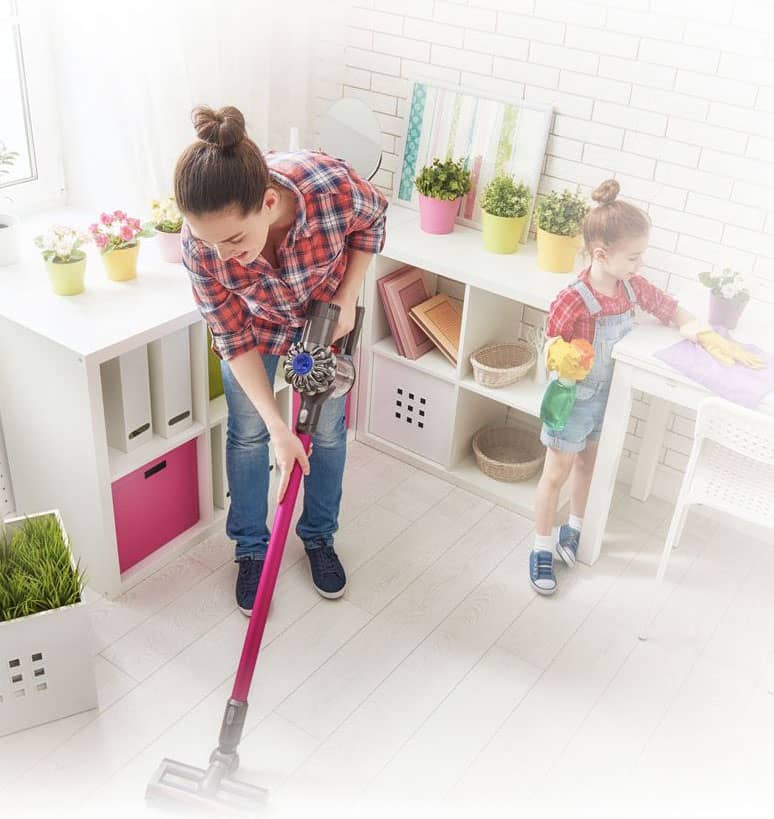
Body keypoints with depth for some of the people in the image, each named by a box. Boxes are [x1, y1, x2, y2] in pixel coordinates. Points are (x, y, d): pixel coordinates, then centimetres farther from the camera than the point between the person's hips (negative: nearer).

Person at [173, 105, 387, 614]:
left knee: (328, 428, 11)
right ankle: (252, 549, 30)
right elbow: (235, 340, -23)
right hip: (253, 320, 0)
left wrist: (347, 300, -20)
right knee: (248, 433, 8)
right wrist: (278, 429, -27)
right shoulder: (201, 246, -37)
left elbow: (372, 219, -14)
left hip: (326, 310, 1)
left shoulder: (332, 186, -42)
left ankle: (320, 536, 35)